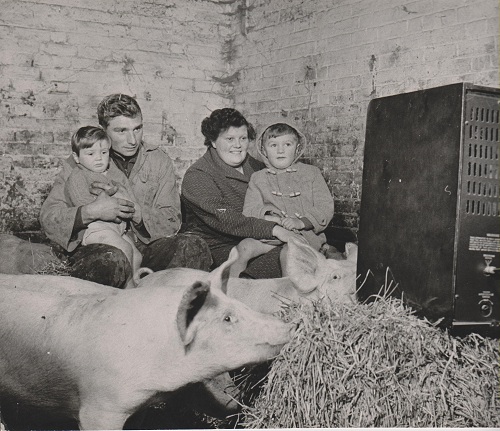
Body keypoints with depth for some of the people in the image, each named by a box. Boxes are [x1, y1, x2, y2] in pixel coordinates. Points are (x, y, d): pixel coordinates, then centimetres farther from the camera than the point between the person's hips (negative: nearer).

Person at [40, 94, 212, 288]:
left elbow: (171, 222, 3)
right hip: (95, 248, -2)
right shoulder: (79, 163, 4)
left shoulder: (158, 160, 9)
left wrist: (132, 209, -15)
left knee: (194, 247, -26)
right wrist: (90, 212, -21)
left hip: (146, 249, 2)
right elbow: (47, 217, -3)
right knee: (112, 259, -38)